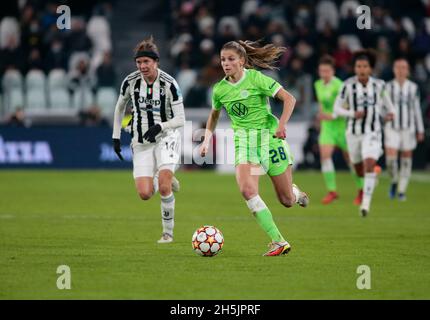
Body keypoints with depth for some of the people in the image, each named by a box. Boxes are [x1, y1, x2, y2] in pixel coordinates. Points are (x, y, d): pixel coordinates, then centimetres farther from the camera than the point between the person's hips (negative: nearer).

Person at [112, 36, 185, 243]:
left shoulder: (169, 84, -14)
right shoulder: (130, 82, -6)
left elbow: (180, 119, -12)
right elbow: (120, 107, 13)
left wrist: (159, 127, -29)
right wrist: (116, 136, 9)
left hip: (166, 137, -3)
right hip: (141, 143, 3)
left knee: (163, 187, -21)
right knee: (144, 194, -10)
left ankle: (168, 232, -2)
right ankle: (166, 180, 26)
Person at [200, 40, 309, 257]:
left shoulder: (256, 78, -10)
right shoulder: (220, 89, 4)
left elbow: (289, 99, -11)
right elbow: (214, 115, 23)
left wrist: (282, 124, -23)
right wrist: (206, 140, 13)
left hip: (269, 137, -3)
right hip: (243, 141, 3)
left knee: (287, 200, 2)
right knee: (247, 190, -24)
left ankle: (295, 193, 44)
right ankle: (278, 242, -18)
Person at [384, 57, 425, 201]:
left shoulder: (413, 88, 3)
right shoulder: (388, 87, 1)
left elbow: (417, 109, 7)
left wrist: (420, 130, 7)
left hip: (408, 128, 1)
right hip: (392, 128, -1)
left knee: (406, 159, 2)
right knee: (390, 158, -13)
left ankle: (402, 190, 13)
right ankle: (394, 181, 15)